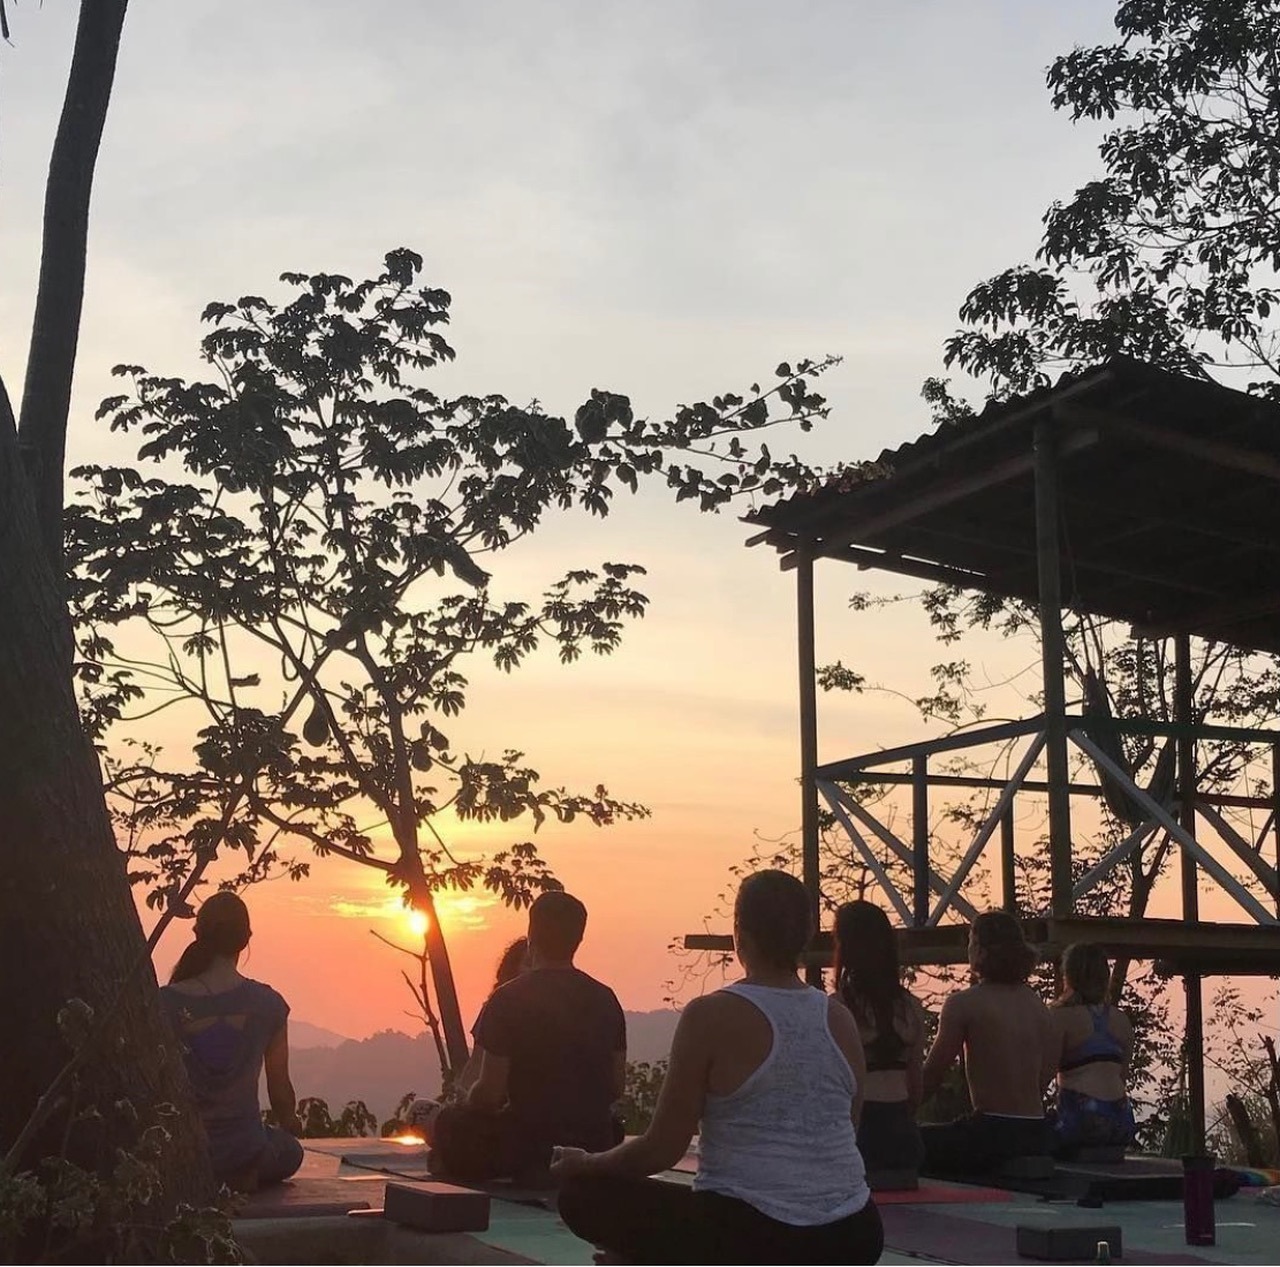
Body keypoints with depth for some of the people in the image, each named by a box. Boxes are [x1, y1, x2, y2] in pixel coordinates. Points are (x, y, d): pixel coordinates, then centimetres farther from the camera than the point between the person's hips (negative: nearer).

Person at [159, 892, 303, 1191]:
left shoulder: (166, 1003, -12)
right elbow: (280, 1090, 1)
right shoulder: (267, 1004, -10)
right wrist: (290, 1123, 24)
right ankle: (242, 1178, 9)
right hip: (243, 1151, -2)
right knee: (290, 1150, 32)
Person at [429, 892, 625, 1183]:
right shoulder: (605, 999, 3)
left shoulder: (508, 1000, -13)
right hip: (594, 1145, 6)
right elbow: (616, 1086, 8)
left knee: (450, 1122, 13)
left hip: (528, 1148, -6)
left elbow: (489, 1093, -13)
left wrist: (468, 1102, 9)